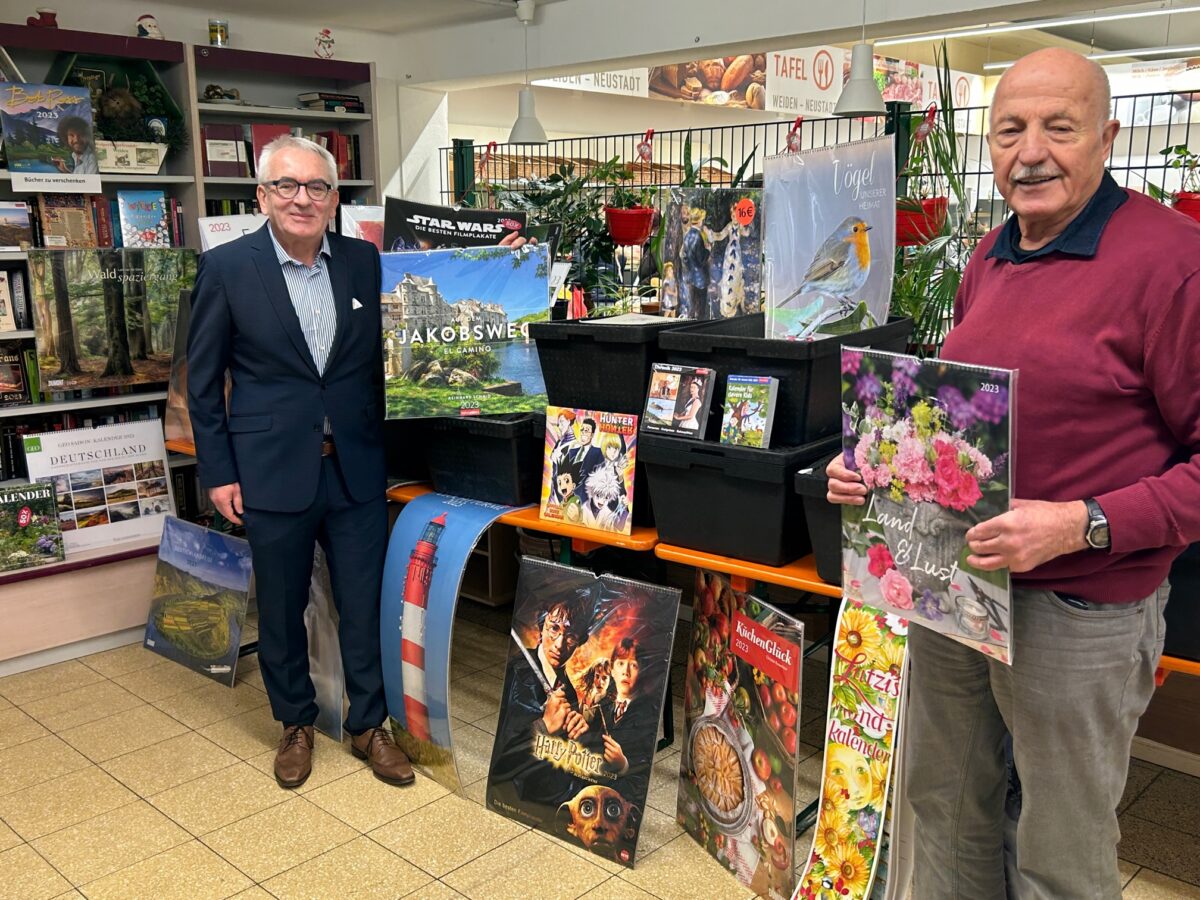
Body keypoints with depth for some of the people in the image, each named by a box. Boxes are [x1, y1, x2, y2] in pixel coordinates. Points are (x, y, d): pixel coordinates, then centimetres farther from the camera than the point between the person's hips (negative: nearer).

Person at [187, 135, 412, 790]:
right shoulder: (226, 267, -5)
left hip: (356, 466, 2)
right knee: (281, 609, 12)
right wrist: (218, 472, -3)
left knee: (366, 605, 8)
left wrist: (384, 447, 8)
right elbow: (203, 379, -1)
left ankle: (369, 725, 27)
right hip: (272, 468, -2)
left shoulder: (363, 262, 3)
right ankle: (296, 724, 33)